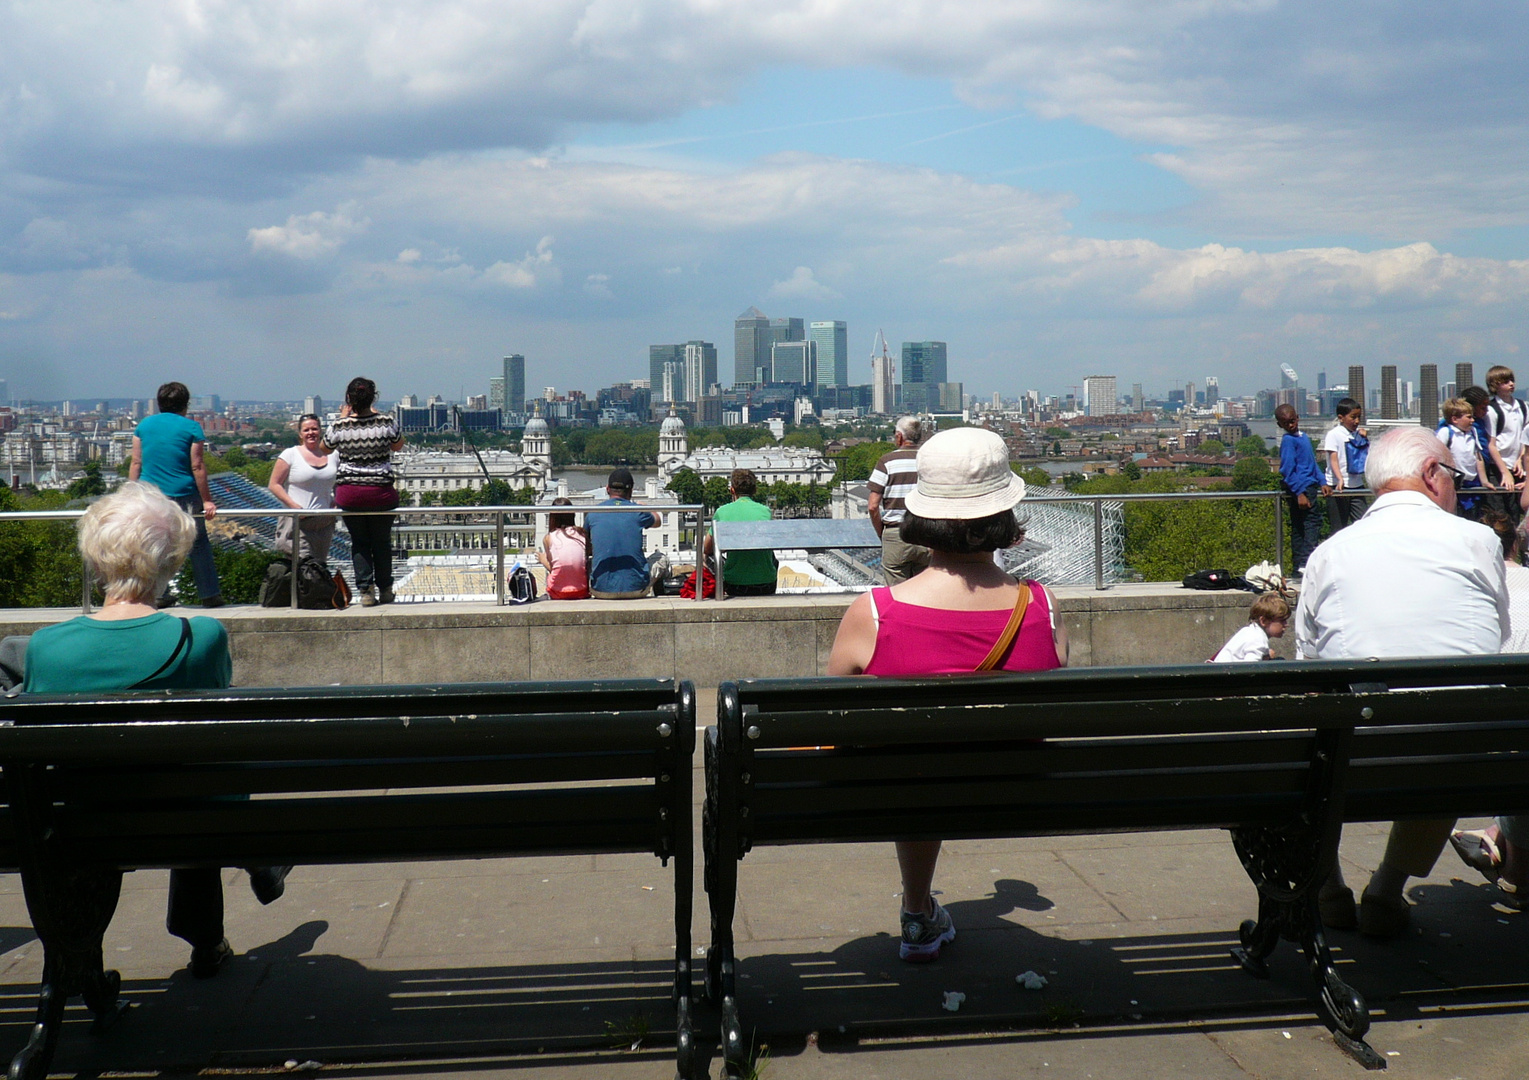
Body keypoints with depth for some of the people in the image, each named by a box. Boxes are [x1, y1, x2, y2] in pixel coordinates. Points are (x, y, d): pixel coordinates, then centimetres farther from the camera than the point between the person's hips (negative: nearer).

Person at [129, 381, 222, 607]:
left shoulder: (144, 425, 7)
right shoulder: (191, 427, -4)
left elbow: (136, 463, 6)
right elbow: (197, 466, -8)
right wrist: (207, 500, -6)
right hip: (184, 495, -3)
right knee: (198, 545, 7)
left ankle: (159, 595, 12)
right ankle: (209, 595, 8)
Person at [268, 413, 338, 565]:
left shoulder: (332, 457, 11)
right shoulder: (290, 454, -1)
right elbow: (274, 484, -4)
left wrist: (335, 502, 3)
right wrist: (294, 506, -15)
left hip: (325, 522, 5)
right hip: (297, 521, -5)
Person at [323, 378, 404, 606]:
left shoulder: (339, 425, -5)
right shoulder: (386, 422, -5)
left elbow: (326, 449, 15)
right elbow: (398, 446, 15)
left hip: (348, 493, 0)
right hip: (381, 492, 0)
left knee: (359, 542, 11)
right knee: (382, 542, 15)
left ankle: (365, 590, 4)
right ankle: (385, 590, 22)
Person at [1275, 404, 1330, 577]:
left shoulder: (1304, 438, 17)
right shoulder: (1288, 440, -10)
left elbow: (1312, 464, 24)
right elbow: (1287, 470, -16)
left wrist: (1322, 483, 15)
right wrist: (1300, 493, -21)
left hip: (1308, 488, 9)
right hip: (1302, 489, -9)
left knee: (1298, 529, 9)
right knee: (1313, 522, -14)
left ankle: (1299, 566, 12)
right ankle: (1308, 562, -19)